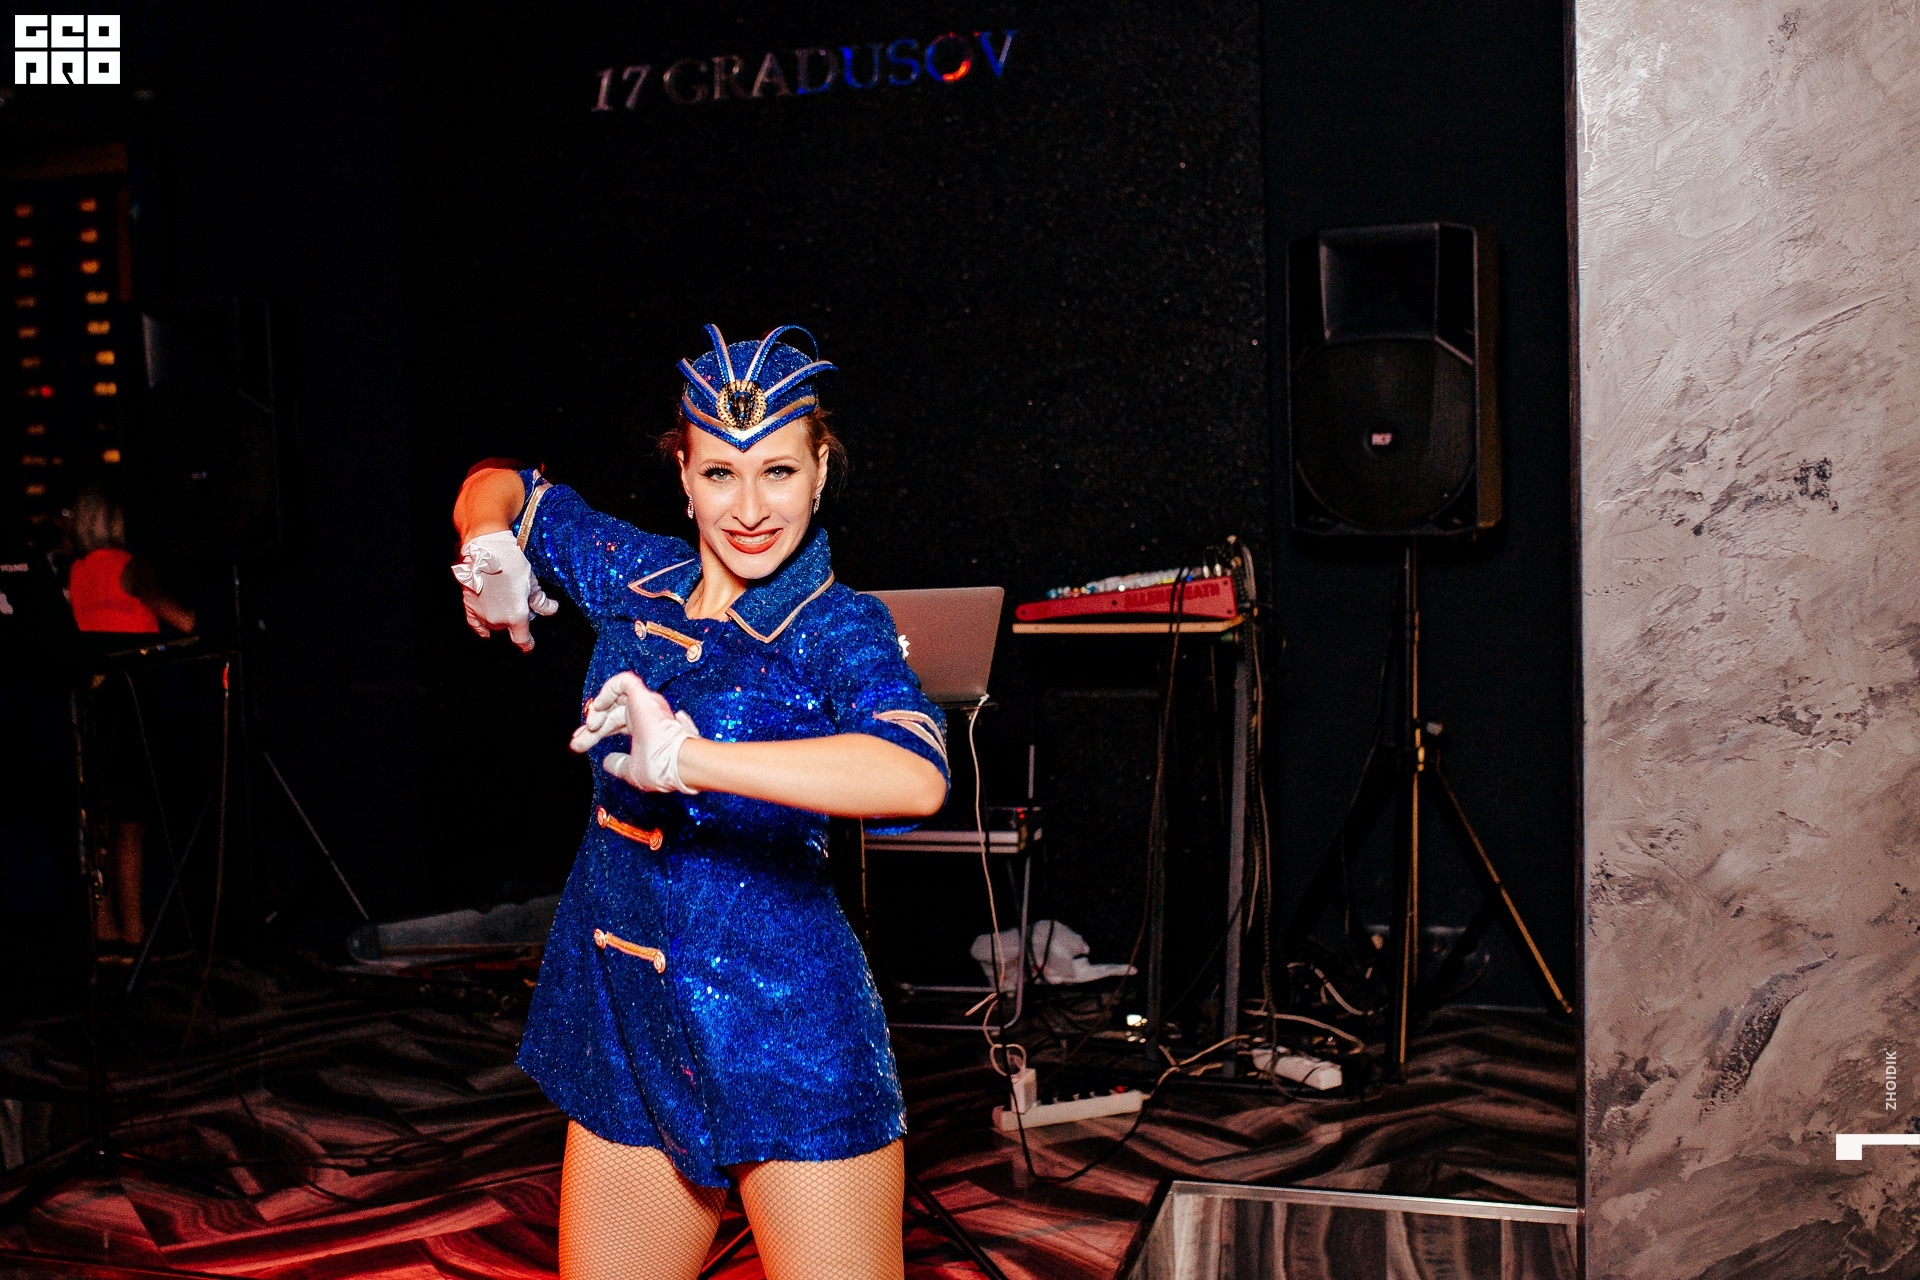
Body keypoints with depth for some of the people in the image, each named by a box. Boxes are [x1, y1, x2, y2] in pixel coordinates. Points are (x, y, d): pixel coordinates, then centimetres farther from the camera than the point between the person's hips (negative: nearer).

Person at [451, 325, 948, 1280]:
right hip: (626, 1025, 5)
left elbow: (917, 776, -33)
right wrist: (490, 549, -1)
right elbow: (499, 488, 22)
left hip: (789, 1040, -5)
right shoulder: (636, 578, 5)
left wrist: (685, 757, -39)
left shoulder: (838, 629, -11)